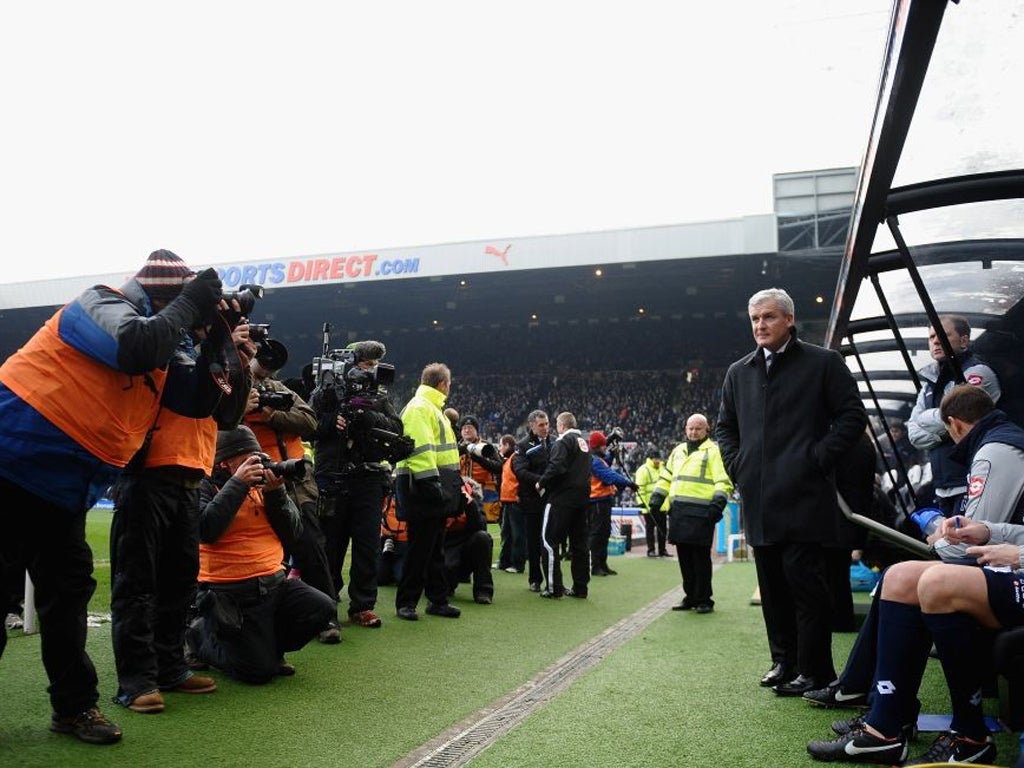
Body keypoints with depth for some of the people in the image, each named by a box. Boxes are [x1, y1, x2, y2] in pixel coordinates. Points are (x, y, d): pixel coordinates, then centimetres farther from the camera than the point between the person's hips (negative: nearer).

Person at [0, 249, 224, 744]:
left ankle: (74, 707, 25)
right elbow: (139, 346, -33)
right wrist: (190, 303, -20)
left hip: (60, 491, 9)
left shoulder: (158, 352, 14)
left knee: (68, 588, 14)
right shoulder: (102, 305, -12)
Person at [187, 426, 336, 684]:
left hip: (274, 582, 6)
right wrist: (237, 484, -19)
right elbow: (205, 529, -23)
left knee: (322, 607, -16)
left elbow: (291, 532, 7)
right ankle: (201, 634, 17)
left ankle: (265, 645, 11)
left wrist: (276, 493, -8)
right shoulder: (206, 486, -4)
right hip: (231, 592, -6)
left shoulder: (262, 484, 11)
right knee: (259, 672, -11)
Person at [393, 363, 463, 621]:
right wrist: (432, 483, -25)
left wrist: (452, 484, 21)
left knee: (435, 548, 14)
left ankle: (438, 600, 22)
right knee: (420, 548, -5)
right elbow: (421, 449, -22)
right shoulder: (419, 408, -12)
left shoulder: (432, 408, 22)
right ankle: (406, 602, 4)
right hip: (424, 486, -11)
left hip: (434, 488, 11)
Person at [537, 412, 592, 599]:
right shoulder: (584, 443, 17)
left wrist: (541, 483, -10)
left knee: (550, 540, -2)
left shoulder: (563, 441, -9)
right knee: (579, 542, 11)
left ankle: (553, 587, -3)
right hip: (582, 497, 8)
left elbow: (557, 466, -22)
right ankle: (580, 587, 15)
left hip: (562, 498, -8)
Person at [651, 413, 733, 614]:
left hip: (700, 512, -6)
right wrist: (657, 497, 17)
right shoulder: (678, 451, 21)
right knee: (684, 556, 9)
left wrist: (718, 502, -19)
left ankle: (704, 600, 5)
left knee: (700, 556, -4)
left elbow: (724, 481, -7)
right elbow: (666, 476, 27)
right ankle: (691, 597, 19)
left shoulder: (713, 451, 1)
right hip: (678, 511, 6)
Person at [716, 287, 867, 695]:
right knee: (772, 584, 11)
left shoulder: (823, 363, 1)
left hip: (804, 497, -5)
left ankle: (813, 670, 7)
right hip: (759, 501, 5)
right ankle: (783, 659, 23)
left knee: (805, 581, -4)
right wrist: (736, 465, 8)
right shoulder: (739, 372, 15)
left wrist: (819, 458, -9)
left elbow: (853, 416, -1)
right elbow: (724, 427, 23)